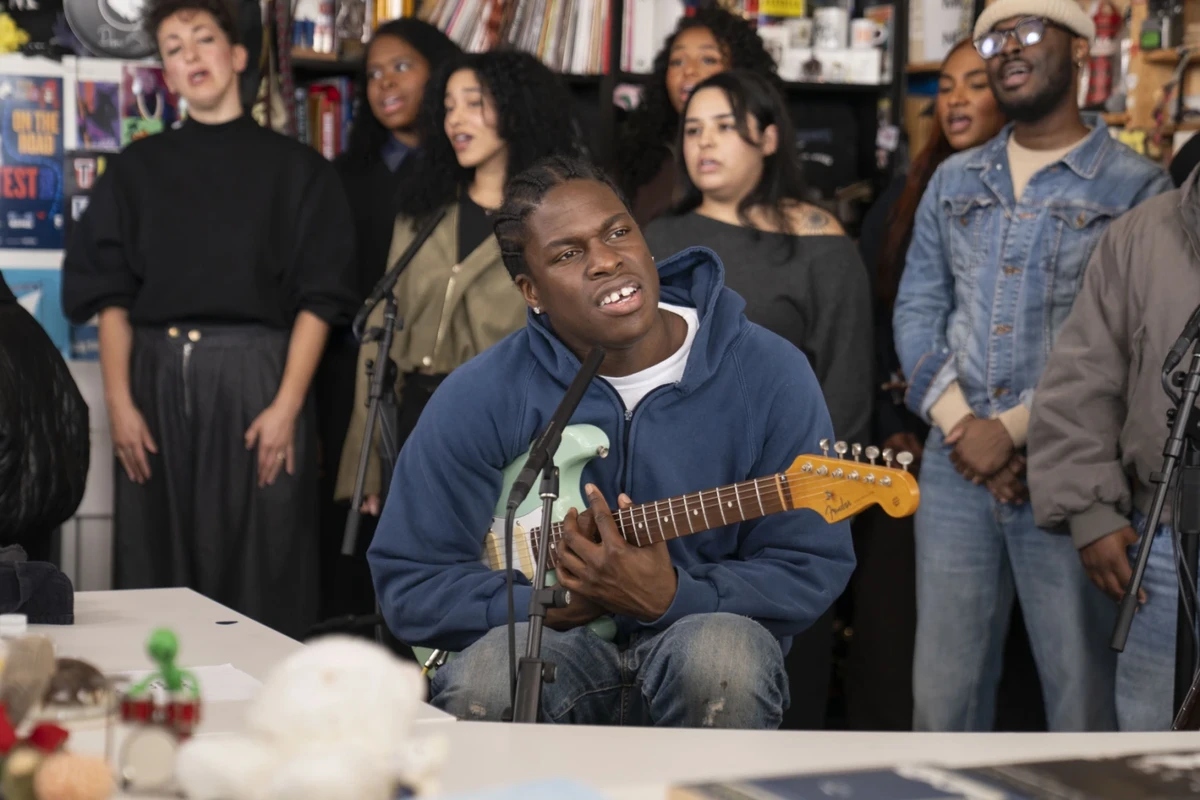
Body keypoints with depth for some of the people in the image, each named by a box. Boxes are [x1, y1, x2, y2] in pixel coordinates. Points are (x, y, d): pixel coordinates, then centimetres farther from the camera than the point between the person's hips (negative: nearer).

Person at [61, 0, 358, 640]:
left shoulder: (295, 168, 6)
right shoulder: (137, 170, 12)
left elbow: (319, 299, 0)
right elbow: (110, 296, 7)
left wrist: (286, 405, -10)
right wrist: (119, 403, -4)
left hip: (257, 374, -2)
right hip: (158, 374, 2)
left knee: (260, 563, -2)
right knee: (159, 558, 5)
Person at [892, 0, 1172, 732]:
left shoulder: (1136, 188, -1)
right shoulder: (953, 182, 15)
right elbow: (918, 308, 10)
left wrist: (1014, 426, -15)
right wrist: (956, 420, -7)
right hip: (957, 464, 4)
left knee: (1082, 691, 0)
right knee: (943, 688, 8)